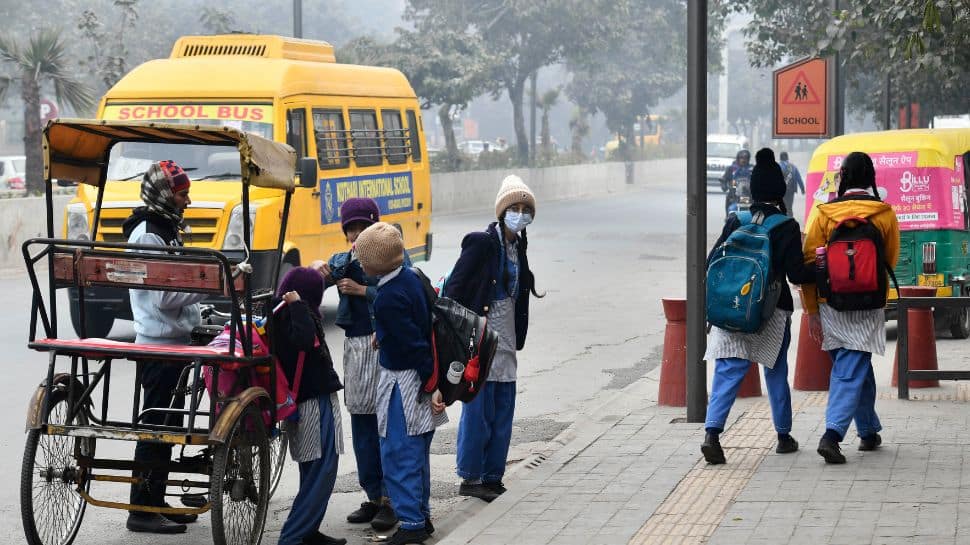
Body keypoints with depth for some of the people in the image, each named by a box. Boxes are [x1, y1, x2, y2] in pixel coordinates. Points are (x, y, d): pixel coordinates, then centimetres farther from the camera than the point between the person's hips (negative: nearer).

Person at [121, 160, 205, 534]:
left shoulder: (165, 231, 16)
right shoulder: (147, 235, -15)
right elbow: (164, 297, -21)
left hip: (173, 341, 10)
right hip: (160, 345, -10)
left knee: (167, 426, 14)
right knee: (157, 427, -6)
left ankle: (156, 502, 22)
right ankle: (142, 511, -1)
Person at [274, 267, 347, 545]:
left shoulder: (281, 315, 9)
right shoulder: (293, 317, -16)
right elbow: (306, 340, -35)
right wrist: (297, 304, -28)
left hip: (305, 400, 10)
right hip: (317, 402, -10)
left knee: (313, 471, 17)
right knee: (320, 472, -8)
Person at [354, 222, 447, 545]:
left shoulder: (388, 298, -23)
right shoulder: (411, 277, 4)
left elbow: (415, 344, -23)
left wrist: (431, 385, -19)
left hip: (403, 382, -10)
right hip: (420, 375, 10)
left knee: (399, 455, -4)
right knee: (417, 453, 18)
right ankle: (422, 516, 26)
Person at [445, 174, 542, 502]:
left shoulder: (518, 246, 12)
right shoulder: (481, 243, -11)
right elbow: (454, 288, -12)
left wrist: (517, 337, 14)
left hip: (505, 341, 8)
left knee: (502, 412, 10)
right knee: (479, 410, -4)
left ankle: (492, 476, 18)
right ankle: (470, 478, 5)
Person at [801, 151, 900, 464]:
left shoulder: (823, 213, -3)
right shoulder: (885, 214, -3)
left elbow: (810, 263, -5)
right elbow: (891, 261, 6)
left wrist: (812, 311, 0)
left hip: (831, 305, 2)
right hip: (867, 306, -2)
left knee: (855, 368, 19)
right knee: (850, 372, -2)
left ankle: (869, 432, 28)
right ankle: (832, 434, -17)